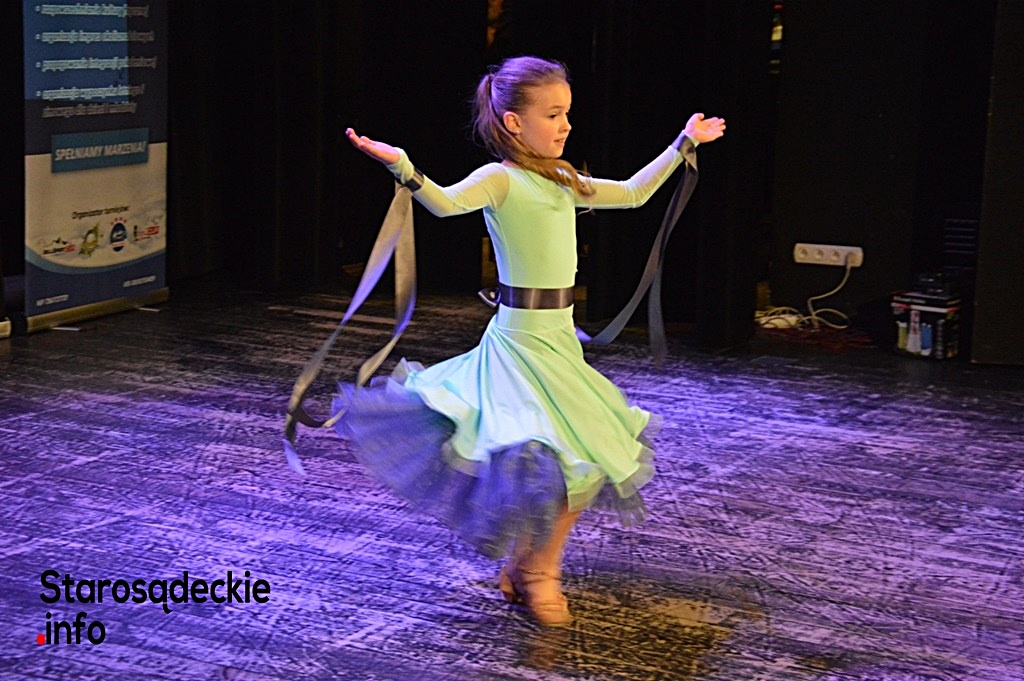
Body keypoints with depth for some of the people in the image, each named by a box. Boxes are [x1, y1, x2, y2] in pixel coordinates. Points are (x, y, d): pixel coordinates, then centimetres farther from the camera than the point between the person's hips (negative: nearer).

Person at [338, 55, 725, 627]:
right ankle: (538, 572, 12)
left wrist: (684, 144, 29)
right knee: (574, 462, -10)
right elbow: (448, 201, -33)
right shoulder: (501, 180, -12)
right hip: (523, 337, -8)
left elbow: (633, 194, 24)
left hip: (558, 337, 8)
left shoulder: (562, 182, 11)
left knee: (593, 457, 11)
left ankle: (524, 569, 25)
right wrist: (403, 168, -51)